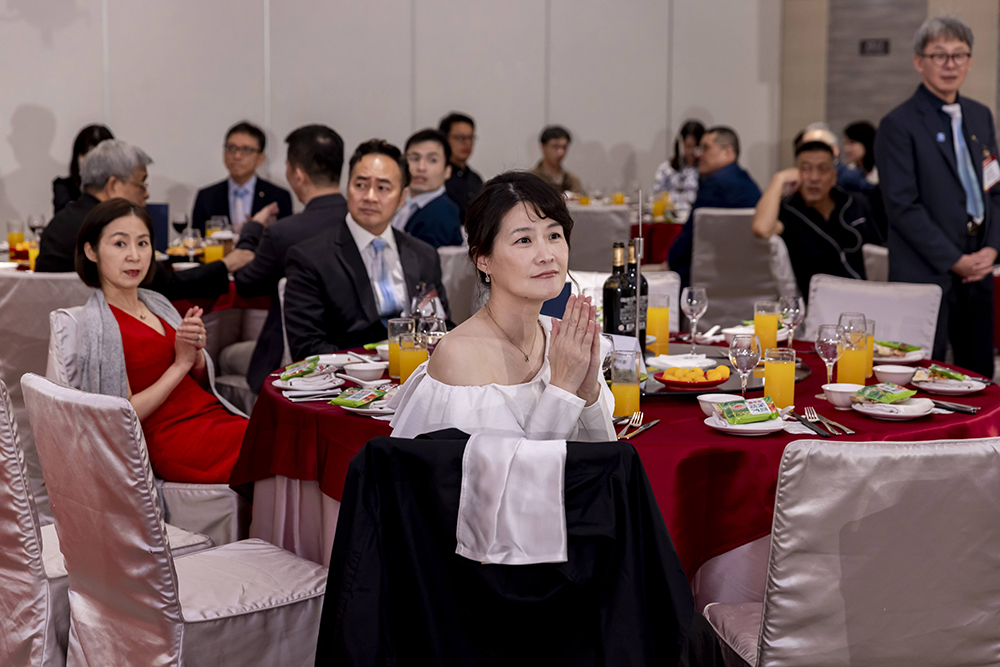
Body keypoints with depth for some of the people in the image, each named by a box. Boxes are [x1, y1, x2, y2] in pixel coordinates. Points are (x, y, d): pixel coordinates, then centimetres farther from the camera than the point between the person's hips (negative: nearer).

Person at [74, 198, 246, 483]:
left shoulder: (157, 303, 13)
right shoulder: (99, 323, -8)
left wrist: (196, 354, -4)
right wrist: (181, 363, -11)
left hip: (213, 415, 7)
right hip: (174, 442, -7)